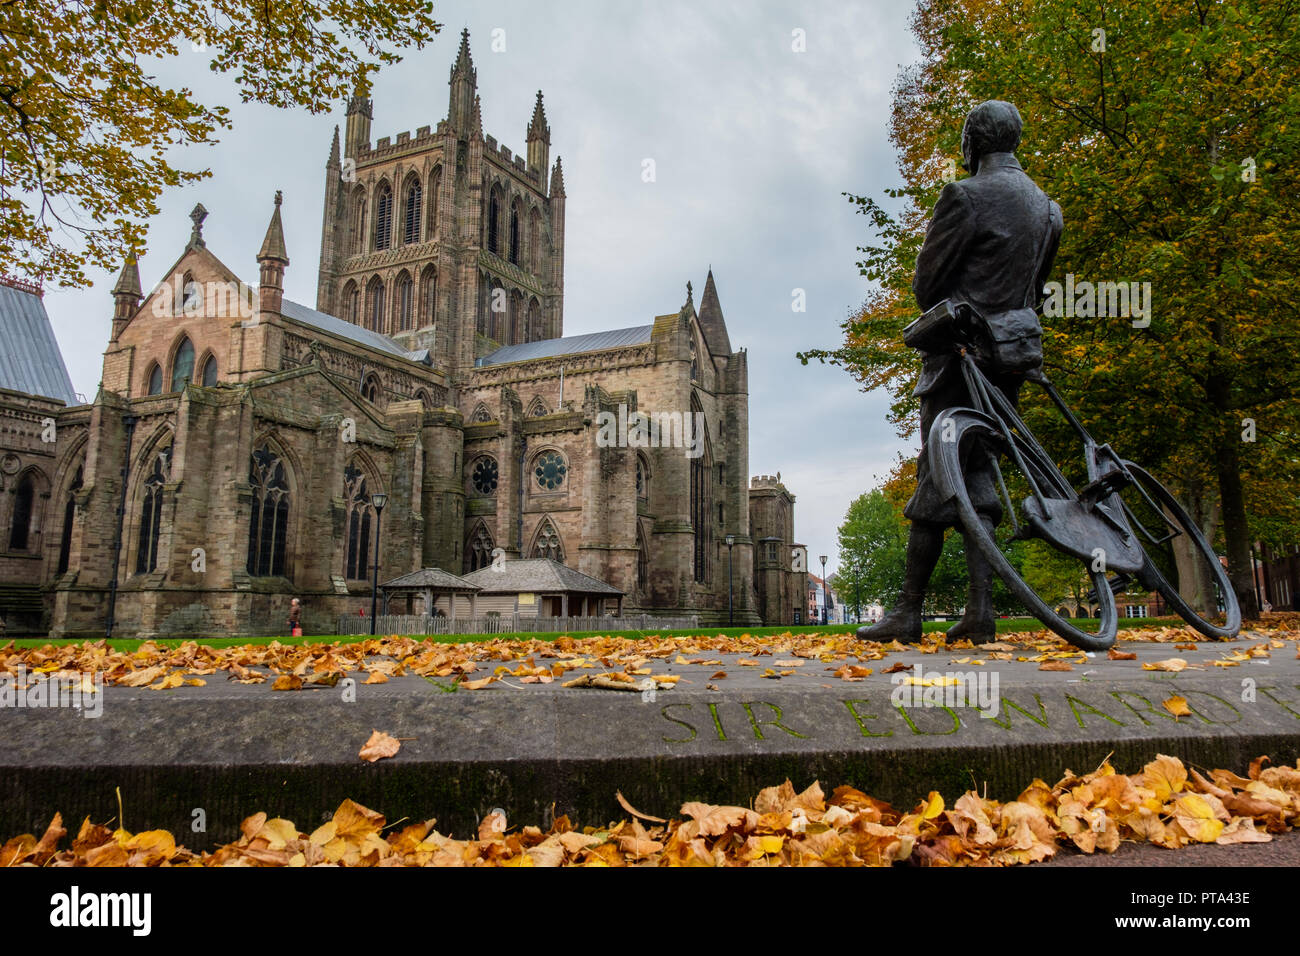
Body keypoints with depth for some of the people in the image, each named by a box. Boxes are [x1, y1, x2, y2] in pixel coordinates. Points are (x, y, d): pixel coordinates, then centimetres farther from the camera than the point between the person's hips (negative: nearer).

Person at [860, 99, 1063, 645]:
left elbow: (926, 282, -8)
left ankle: (909, 612, -2)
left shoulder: (966, 196, -9)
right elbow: (1035, 289, 19)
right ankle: (980, 611, 2)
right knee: (979, 473, 8)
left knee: (937, 474, -6)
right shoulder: (1047, 208, 15)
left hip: (958, 354, -7)